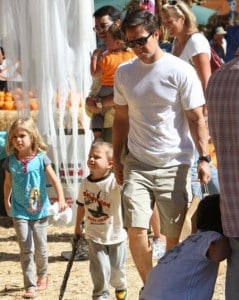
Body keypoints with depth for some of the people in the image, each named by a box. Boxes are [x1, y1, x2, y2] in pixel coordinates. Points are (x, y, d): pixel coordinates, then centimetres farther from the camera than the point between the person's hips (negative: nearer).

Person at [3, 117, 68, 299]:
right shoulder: (11, 161, -4)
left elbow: (54, 180, -10)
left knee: (40, 248, 11)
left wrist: (61, 199, -19)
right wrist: (6, 202, 15)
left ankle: (42, 275, 36)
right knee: (26, 250, -5)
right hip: (19, 211, 1)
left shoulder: (41, 158, -10)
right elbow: (8, 183, 10)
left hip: (39, 210, -1)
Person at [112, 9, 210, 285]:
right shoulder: (124, 73, 5)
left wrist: (203, 158, -14)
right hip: (138, 164, 3)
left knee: (174, 236, 2)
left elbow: (196, 118, -6)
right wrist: (116, 159, 13)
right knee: (135, 230, -9)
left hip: (174, 166, -3)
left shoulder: (181, 71, -7)